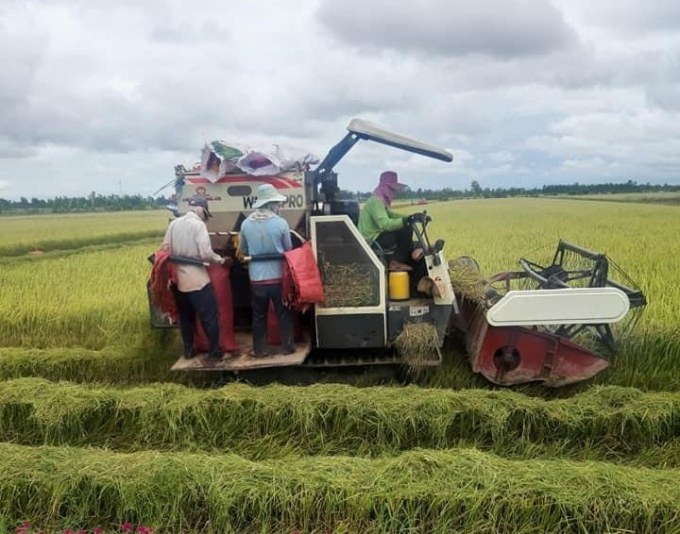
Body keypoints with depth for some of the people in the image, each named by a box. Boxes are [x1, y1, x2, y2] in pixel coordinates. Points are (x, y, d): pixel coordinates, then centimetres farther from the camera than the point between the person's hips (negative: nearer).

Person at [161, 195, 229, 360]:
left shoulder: (174, 224, 4)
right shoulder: (198, 224, -13)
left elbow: (165, 249, 5)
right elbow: (205, 254, -20)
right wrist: (219, 259, -3)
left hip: (179, 280, 7)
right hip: (198, 280, -6)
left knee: (185, 318, 18)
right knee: (210, 317, 5)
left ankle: (188, 351, 26)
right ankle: (215, 351, 12)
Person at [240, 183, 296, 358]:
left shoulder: (246, 224, -5)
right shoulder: (281, 223, -13)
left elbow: (244, 251, 8)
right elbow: (288, 250, 0)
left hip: (256, 278, 2)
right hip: (278, 276, -2)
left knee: (259, 316, 13)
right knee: (284, 314, 13)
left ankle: (259, 350, 20)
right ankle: (288, 347, 21)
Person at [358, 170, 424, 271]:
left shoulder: (381, 200, 15)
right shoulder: (376, 201, -19)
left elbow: (392, 215, 18)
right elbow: (385, 224, -32)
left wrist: (409, 217, 5)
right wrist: (406, 220, -38)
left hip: (376, 236, 11)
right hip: (373, 240, -11)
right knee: (406, 230, -19)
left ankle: (412, 251, 6)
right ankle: (396, 262, -10)